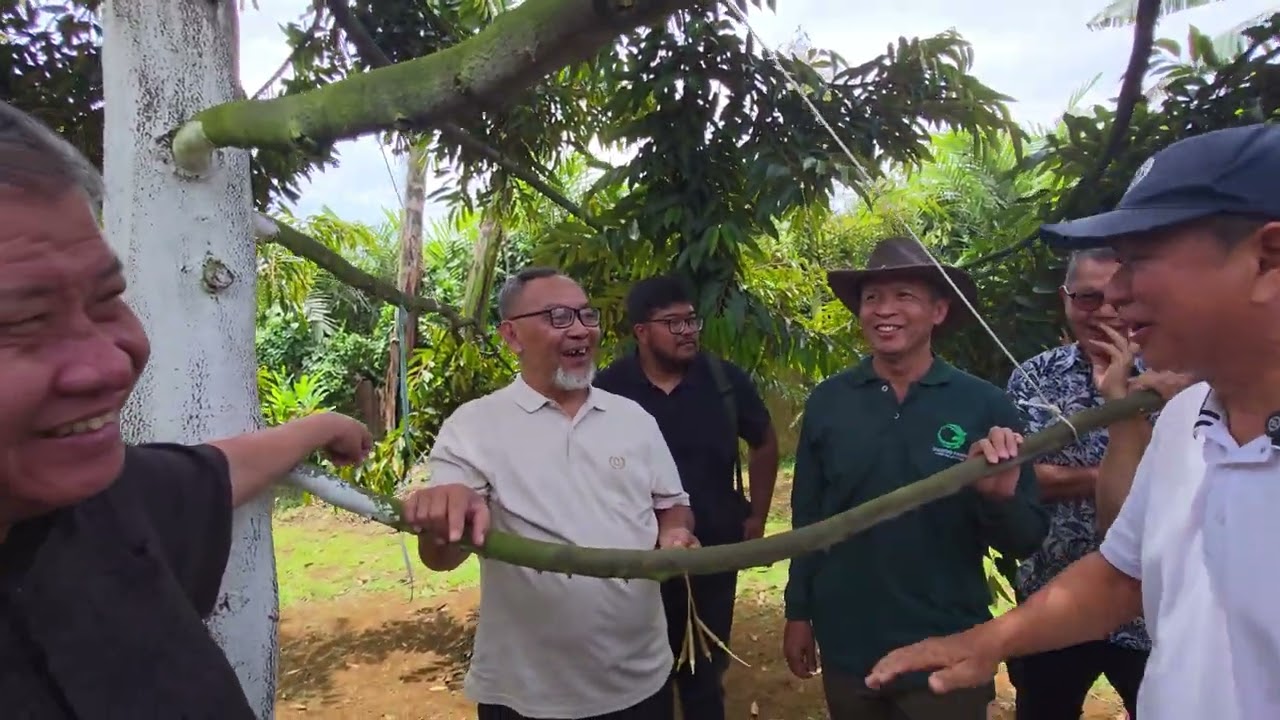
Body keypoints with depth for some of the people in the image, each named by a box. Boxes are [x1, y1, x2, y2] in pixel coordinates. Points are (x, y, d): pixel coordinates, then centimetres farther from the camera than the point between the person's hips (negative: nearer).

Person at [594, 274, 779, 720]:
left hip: (714, 554, 1)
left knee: (704, 673, 18)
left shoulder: (725, 381, -8)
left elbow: (764, 444, 9)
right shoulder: (609, 388, -12)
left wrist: (757, 516, 6)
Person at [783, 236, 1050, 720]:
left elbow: (1025, 541, -5)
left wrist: (1000, 497, -25)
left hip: (948, 654, -2)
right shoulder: (827, 401, -4)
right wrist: (799, 612, 5)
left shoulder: (986, 405, -9)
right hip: (846, 649, 2)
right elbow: (807, 517, 4)